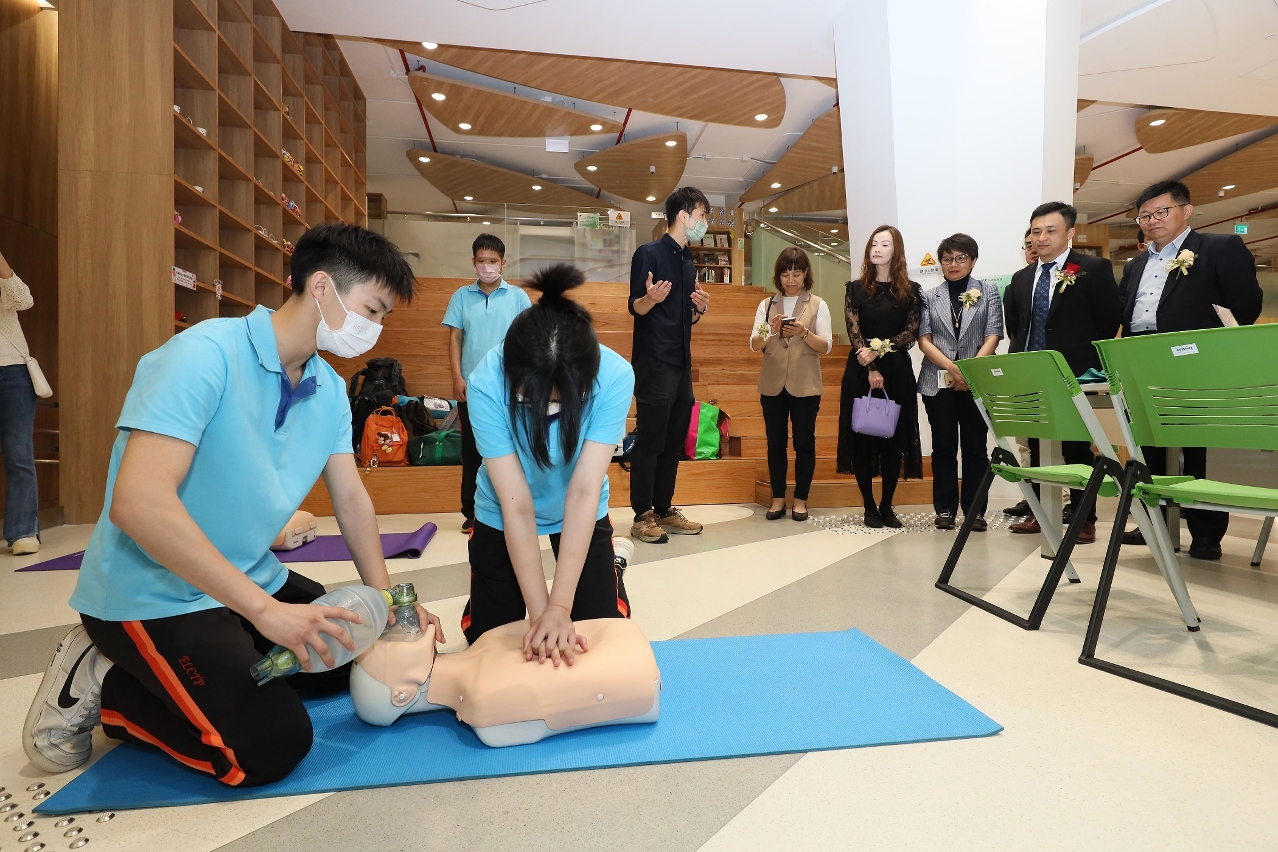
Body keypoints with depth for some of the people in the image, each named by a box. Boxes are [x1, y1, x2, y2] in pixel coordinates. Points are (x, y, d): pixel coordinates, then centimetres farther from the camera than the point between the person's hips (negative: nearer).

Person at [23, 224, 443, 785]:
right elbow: (137, 502, -33)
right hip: (152, 597, -8)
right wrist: (265, 609, -34)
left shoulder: (329, 389, -1)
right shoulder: (205, 355, -25)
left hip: (248, 582, 8)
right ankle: (103, 685, 5)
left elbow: (350, 497, 4)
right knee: (274, 747, -16)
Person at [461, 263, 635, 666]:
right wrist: (540, 610, -30)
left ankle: (614, 562, 32)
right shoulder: (487, 383, -33)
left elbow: (584, 493, -31)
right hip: (500, 518, 0)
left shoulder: (614, 376, -32)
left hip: (583, 517, 0)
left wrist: (560, 606, -31)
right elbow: (516, 506, -30)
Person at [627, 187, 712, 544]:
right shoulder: (649, 253, -6)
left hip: (682, 364, 8)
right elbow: (635, 307, -9)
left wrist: (699, 308, -1)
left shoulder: (688, 263, 18)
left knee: (674, 441, 10)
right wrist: (651, 297, -30)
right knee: (649, 441, -5)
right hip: (654, 363, -8)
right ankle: (642, 517, 4)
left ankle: (664, 511, 20)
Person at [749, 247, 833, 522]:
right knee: (775, 442, 6)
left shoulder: (818, 304, 3)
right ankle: (778, 498, 15)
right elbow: (754, 345, 1)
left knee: (804, 442, 4)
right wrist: (771, 331, -18)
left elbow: (826, 346, -4)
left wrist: (804, 333, -21)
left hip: (805, 385, -2)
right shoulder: (766, 305, 8)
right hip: (772, 384, 2)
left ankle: (800, 499, 15)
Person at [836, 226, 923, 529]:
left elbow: (911, 333, -2)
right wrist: (871, 371, -14)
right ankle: (869, 507, 10)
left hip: (897, 371, 0)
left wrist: (878, 351, -16)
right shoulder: (856, 289, 5)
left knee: (894, 438, 2)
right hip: (861, 372, 0)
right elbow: (854, 332, -4)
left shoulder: (910, 291, 6)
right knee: (862, 437, 0)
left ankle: (887, 506, 14)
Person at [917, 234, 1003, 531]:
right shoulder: (929, 297, 10)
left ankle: (975, 510, 10)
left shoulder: (988, 292, 8)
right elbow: (924, 339, 0)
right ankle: (945, 509, 10)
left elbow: (992, 336, -2)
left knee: (975, 446, 3)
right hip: (938, 381, 1)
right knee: (943, 446, 4)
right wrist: (952, 368, -14)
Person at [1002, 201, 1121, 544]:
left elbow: (1108, 322, -5)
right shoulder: (1021, 279, 14)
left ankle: (1085, 520, 11)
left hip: (1073, 376, -5)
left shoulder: (1095, 269, -2)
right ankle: (1039, 513, 22)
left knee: (1076, 450, 2)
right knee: (1036, 448, 12)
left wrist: (1091, 365, -8)